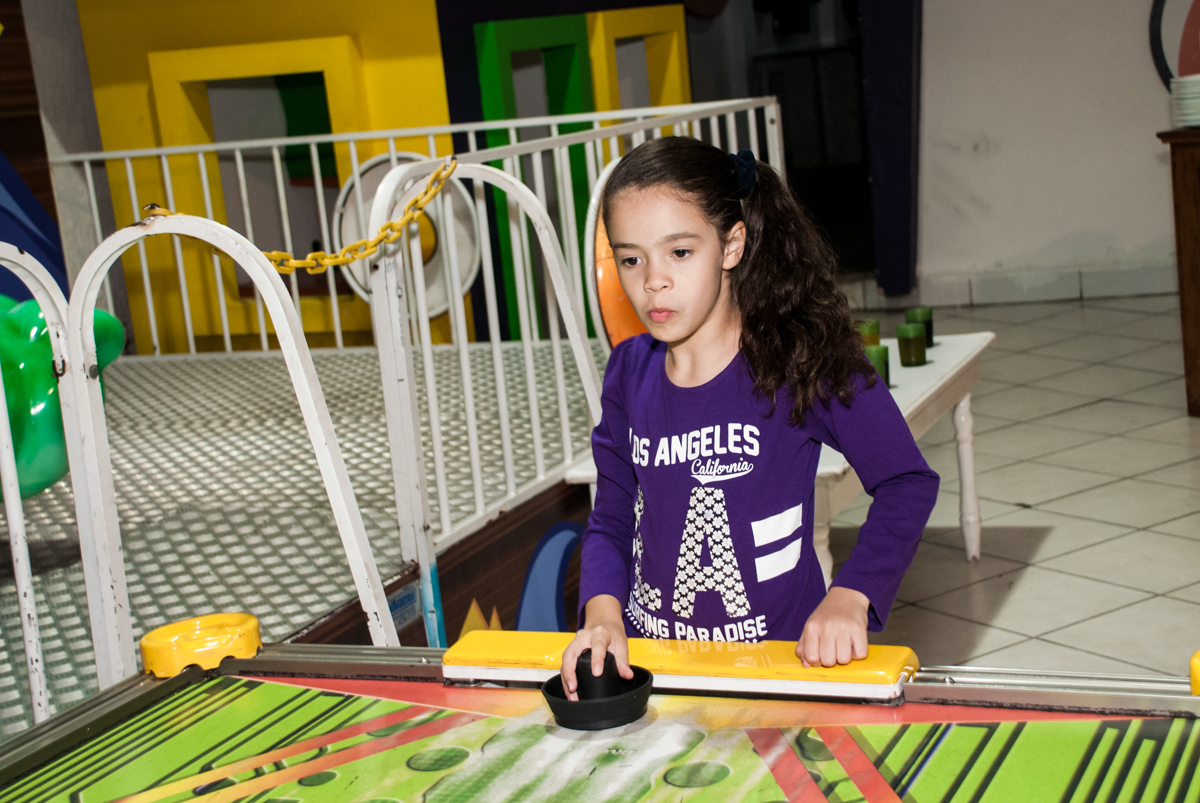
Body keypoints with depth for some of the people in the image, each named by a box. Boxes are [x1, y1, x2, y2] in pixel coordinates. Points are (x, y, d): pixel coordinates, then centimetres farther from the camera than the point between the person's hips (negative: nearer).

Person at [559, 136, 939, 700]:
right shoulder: (630, 372, 4)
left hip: (779, 656, -4)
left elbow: (907, 482, -3)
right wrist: (603, 609, -8)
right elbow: (612, 518, 10)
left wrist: (850, 596, -15)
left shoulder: (800, 361, -10)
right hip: (649, 658, 4)